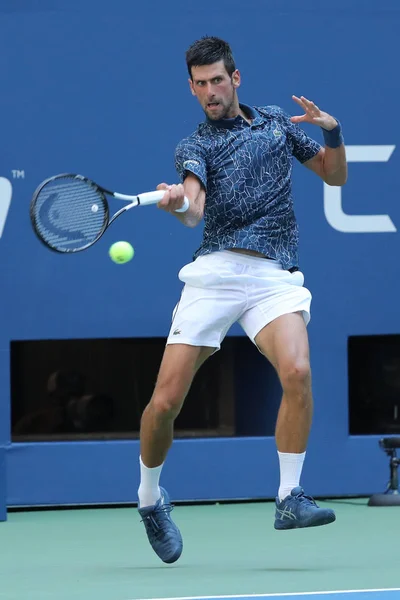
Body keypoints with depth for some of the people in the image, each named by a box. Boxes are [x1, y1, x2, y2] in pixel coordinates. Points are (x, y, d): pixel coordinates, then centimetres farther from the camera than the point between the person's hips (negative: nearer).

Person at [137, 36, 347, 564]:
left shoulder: (276, 122, 18)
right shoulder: (193, 147, 7)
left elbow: (335, 175, 25)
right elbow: (195, 210, -13)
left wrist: (332, 131, 4)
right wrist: (178, 202, -38)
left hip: (275, 277, 1)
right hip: (215, 271, -1)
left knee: (298, 371, -27)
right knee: (166, 400, -6)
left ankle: (289, 499, -17)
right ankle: (150, 496, 21)